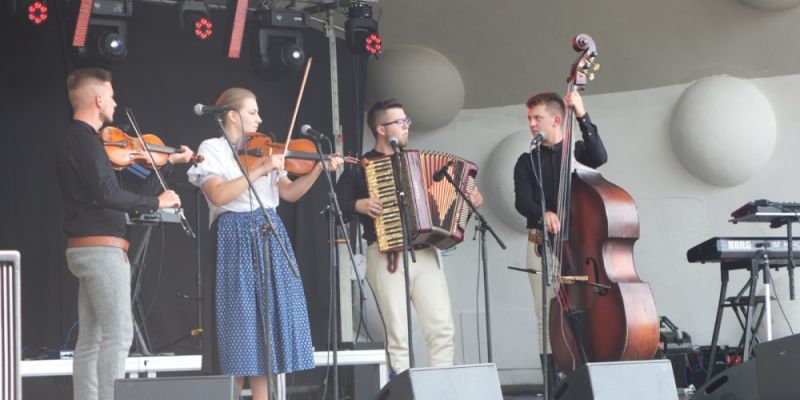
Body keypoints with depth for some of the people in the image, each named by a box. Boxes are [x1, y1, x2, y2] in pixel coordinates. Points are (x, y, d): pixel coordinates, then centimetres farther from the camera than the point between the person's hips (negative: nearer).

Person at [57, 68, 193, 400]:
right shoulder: (86, 140, -13)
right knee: (119, 334, -10)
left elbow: (127, 182, 25)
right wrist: (156, 201, -17)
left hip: (84, 249, 10)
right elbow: (107, 194, -25)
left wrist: (168, 161, 27)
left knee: (91, 338, 9)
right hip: (102, 248, -10)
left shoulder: (77, 140, 18)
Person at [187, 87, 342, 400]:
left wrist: (319, 168, -1)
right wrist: (260, 169, -19)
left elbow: (289, 193, 11)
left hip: (269, 237, 6)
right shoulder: (212, 149, -2)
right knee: (241, 319, -5)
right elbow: (219, 195, -18)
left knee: (268, 317, 4)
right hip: (236, 240, -6)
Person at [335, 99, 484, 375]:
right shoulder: (359, 168, 7)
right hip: (387, 257, -3)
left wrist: (468, 202, 8)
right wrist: (359, 206, -14)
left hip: (424, 253, 4)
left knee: (442, 328, -7)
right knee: (398, 334, -7)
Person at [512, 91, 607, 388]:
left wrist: (582, 117, -20)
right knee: (547, 318, -1)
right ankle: (552, 387, 1)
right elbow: (522, 202, -5)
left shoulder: (578, 151, 8)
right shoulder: (527, 161, 10)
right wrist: (542, 213, -27)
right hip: (542, 245, 2)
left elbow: (599, 157, -16)